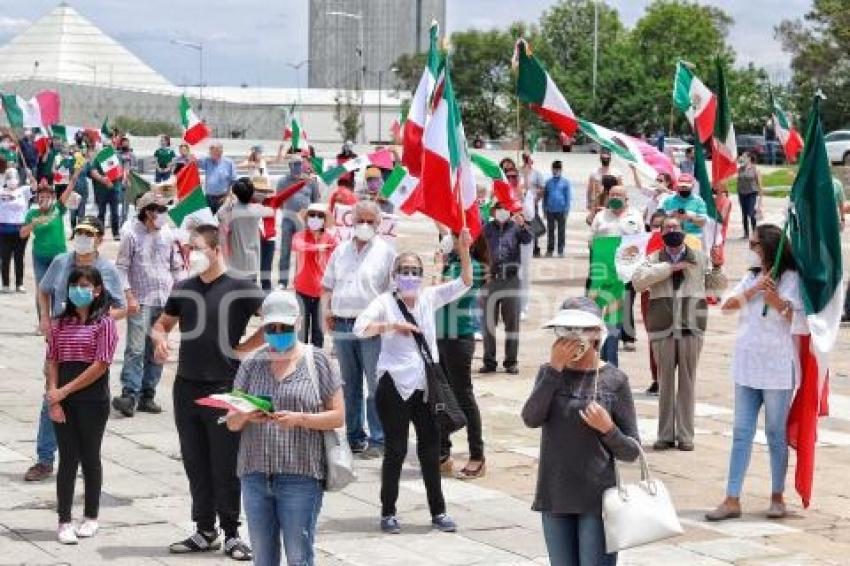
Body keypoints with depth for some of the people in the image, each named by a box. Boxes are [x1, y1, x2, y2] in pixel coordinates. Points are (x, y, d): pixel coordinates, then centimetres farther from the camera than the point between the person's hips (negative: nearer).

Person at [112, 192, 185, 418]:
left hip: (165, 302, 5)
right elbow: (122, 267, -3)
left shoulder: (169, 236, 8)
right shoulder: (132, 235, -4)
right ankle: (130, 395, -15)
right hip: (140, 302, -5)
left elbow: (177, 268, 16)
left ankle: (147, 396, 13)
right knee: (135, 349, -13)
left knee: (156, 352, 7)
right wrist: (129, 297, -10)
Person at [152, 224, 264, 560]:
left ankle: (231, 534, 11)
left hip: (223, 390, -5)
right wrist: (160, 338, -2)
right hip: (186, 388, 5)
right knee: (195, 465, 11)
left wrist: (243, 348, -12)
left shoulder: (239, 289, -8)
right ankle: (205, 531, 21)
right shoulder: (183, 288, 9)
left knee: (225, 466, 1)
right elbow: (163, 323, 21)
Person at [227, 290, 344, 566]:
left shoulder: (317, 361, 2)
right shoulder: (252, 364, 9)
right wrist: (245, 416, -13)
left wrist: (299, 418, -15)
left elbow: (337, 417, 1)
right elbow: (231, 423, 10)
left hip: (300, 476, -3)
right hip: (255, 474, 3)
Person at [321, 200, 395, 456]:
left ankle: (378, 440, 1)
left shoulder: (386, 251, 0)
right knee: (349, 386, 11)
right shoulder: (341, 250, 15)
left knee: (376, 385, -5)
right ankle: (354, 437, 20)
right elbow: (328, 285, 20)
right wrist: (325, 310, 5)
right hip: (341, 326, 5)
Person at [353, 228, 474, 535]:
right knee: (396, 450, 2)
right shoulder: (385, 301, -6)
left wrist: (464, 253, -16)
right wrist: (391, 325, -34)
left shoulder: (429, 297, 6)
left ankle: (438, 511, 19)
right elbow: (360, 328, -20)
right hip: (395, 385, -4)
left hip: (426, 385, 4)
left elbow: (464, 283, 0)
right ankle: (388, 512, 14)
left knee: (431, 448, 10)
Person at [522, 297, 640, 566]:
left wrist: (608, 429, -20)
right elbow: (531, 419, -15)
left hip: (598, 500, -3)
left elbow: (632, 452, -1)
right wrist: (555, 368, -19)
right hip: (555, 498, 4)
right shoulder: (550, 372, 4)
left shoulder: (613, 380, -4)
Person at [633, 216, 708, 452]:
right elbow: (638, 281, -10)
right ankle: (665, 435, 12)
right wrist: (670, 267, -11)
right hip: (662, 329, 0)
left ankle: (685, 435, 9)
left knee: (687, 382, 3)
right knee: (665, 382, 5)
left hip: (691, 328, 0)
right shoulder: (653, 260, 9)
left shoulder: (699, 258, 9)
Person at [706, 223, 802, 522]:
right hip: (747, 366, 5)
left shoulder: (791, 279, -5)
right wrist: (753, 291, -10)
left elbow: (798, 319, -14)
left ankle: (777, 497, 17)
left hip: (777, 368, -5)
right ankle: (732, 500, 5)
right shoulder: (752, 276, 11)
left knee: (776, 433, 6)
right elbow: (727, 306, 2)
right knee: (741, 433, 4)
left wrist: (775, 299, -28)